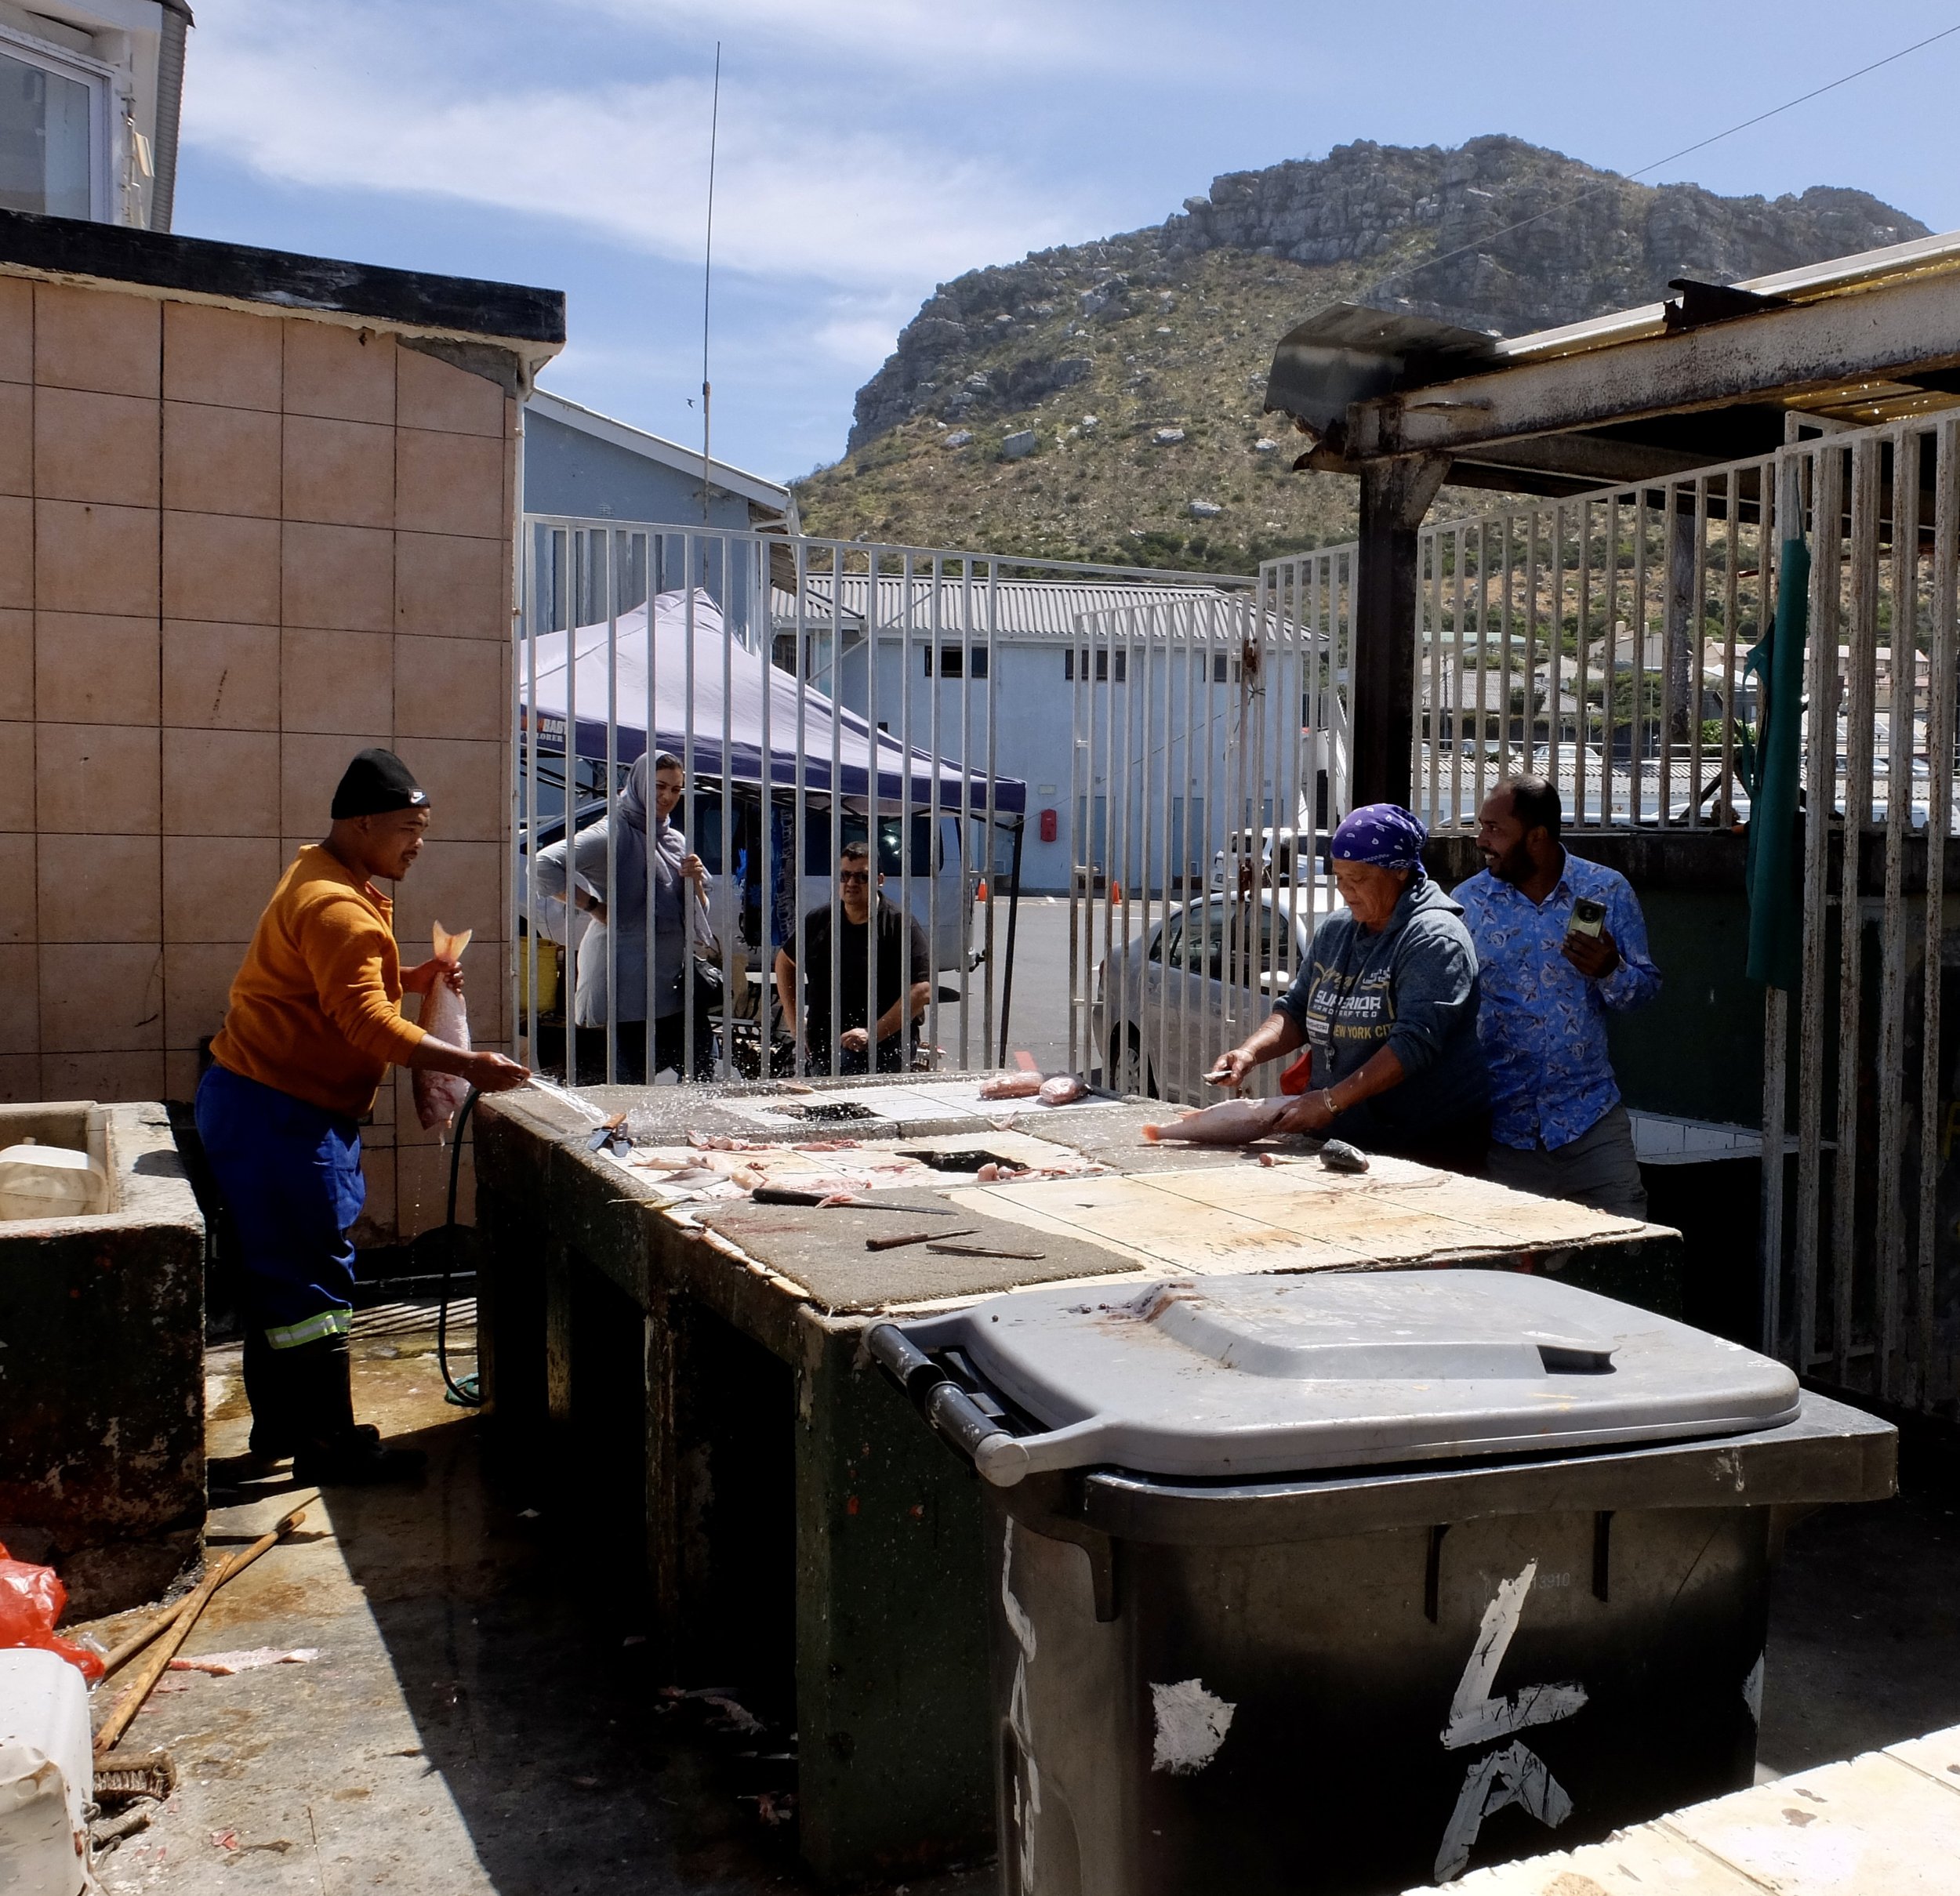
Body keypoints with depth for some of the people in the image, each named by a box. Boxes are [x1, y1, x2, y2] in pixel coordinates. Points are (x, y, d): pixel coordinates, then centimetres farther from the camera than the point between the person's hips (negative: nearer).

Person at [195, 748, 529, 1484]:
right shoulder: (337, 906, -21)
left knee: (280, 1271, 17)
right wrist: (468, 1065, -30)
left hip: (267, 1104, 11)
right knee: (311, 1277, -5)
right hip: (277, 1113, -11)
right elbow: (368, 1022, -28)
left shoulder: (325, 879, 14)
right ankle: (330, 1445, 3)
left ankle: (278, 1426, 27)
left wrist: (412, 978, 9)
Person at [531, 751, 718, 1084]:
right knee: (633, 1084, -5)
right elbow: (544, 865, -18)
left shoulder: (676, 841, 16)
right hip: (627, 984, -7)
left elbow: (699, 913, 18)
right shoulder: (613, 833, -6)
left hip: (673, 979, 7)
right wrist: (596, 908, -15)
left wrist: (696, 882, -3)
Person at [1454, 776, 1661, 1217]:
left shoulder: (1607, 891, 0)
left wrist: (1610, 971, -17)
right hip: (1499, 1123, 1)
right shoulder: (1467, 902, 2)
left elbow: (1645, 988, 4)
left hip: (1589, 1115, 0)